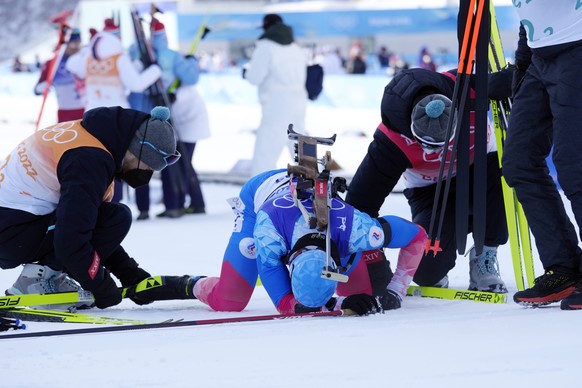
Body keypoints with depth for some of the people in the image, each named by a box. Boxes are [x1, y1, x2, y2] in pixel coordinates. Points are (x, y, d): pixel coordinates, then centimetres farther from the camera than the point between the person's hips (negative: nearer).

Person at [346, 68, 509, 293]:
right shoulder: (392, 139, -33)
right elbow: (363, 195, -25)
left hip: (478, 167, 2)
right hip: (431, 188, -2)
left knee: (503, 177, -36)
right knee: (426, 269, -26)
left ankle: (484, 260, -12)